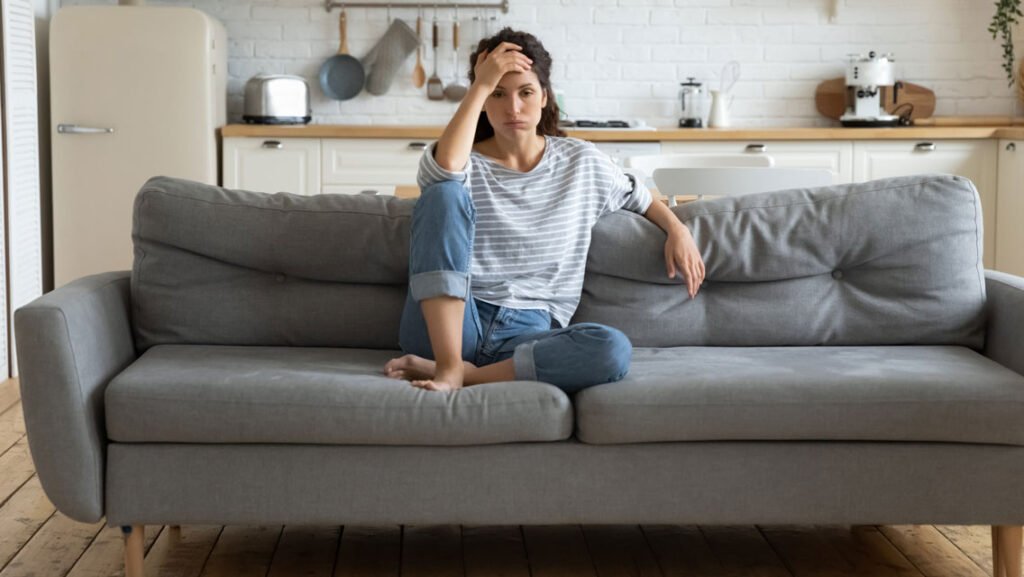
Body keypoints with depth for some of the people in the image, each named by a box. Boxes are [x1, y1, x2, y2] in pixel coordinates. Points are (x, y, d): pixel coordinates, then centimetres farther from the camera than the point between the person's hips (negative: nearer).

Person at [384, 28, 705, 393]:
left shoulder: (582, 162, 12)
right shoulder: (465, 163, 3)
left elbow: (638, 197, 29)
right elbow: (444, 169, -22)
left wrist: (678, 230, 10)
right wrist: (480, 86, -15)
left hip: (528, 334, 2)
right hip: (446, 327, -1)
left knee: (613, 350, -32)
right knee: (444, 192, -25)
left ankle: (467, 374, -24)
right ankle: (448, 365, -31)